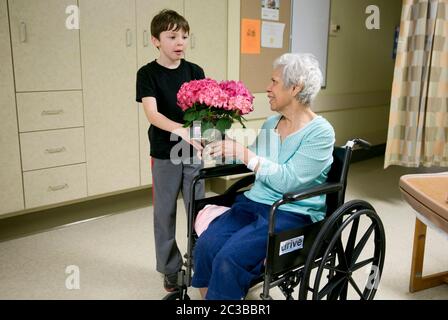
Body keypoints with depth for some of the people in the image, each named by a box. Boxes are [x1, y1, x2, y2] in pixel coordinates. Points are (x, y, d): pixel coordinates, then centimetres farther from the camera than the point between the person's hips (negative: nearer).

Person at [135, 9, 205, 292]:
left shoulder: (195, 72, 3)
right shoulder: (147, 74, -7)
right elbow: (152, 114, -20)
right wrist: (180, 130, -37)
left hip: (193, 152, 3)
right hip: (165, 154, -2)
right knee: (165, 213, 8)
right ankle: (171, 268, 25)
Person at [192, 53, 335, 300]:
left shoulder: (320, 132, -11)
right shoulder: (271, 123, 10)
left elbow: (287, 180, -21)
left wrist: (244, 153, -22)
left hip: (292, 214, -6)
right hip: (254, 202, 6)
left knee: (229, 258, -25)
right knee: (205, 245, -18)